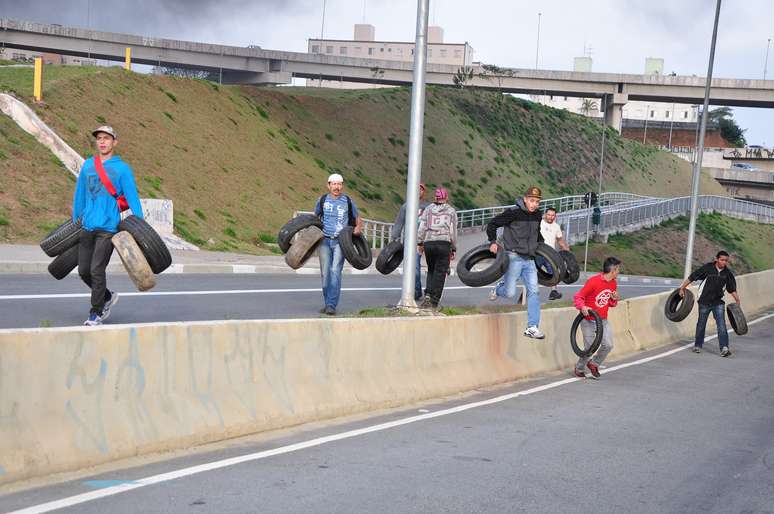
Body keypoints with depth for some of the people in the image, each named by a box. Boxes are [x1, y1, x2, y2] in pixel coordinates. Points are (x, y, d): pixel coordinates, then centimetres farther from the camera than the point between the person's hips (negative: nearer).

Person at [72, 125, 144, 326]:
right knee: (84, 271, 7)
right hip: (87, 226, 5)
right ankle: (107, 297, 30)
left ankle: (96, 313, 4)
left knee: (97, 270, -8)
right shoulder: (88, 165, 11)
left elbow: (133, 199, -3)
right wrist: (75, 220, 25)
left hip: (108, 228, -5)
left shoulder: (122, 168, -2)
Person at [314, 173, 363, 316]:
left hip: (340, 241, -3)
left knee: (335, 271, -15)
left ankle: (332, 305, -18)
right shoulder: (322, 200, 8)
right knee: (325, 273, 4)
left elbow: (358, 218, 16)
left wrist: (358, 227, -4)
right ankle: (327, 304, 15)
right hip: (325, 240, 3)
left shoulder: (348, 202, 4)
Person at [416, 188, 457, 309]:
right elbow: (453, 232, 3)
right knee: (440, 272, 3)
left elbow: (422, 227, 4)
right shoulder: (451, 211, 7)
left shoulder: (428, 209, 10)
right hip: (444, 243, -2)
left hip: (428, 244, 2)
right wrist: (453, 249, 8)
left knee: (431, 271, 17)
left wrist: (419, 243, 9)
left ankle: (427, 295, 1)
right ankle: (434, 301, 0)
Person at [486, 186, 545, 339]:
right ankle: (498, 288, 27)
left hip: (529, 260, 6)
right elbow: (492, 224, -5)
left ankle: (532, 327, -2)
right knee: (510, 293, -9)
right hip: (514, 257, -5)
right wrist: (493, 242, -13)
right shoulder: (514, 213, -11)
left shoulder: (537, 215, 9)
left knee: (533, 291, -4)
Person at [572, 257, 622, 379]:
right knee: (589, 348, -2)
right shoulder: (593, 281, -18)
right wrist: (582, 307, -32)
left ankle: (594, 364, 19)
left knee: (608, 345, -7)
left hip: (603, 320, 6)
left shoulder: (613, 283, 5)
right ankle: (579, 369, 24)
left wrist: (614, 299, -5)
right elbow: (577, 297, -13)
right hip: (589, 321, -6)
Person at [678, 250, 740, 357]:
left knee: (721, 324, -12)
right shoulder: (707, 268, -12)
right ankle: (698, 345, 28)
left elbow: (732, 289, 9)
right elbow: (692, 277, -5)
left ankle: (724, 348, -17)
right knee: (701, 324, 11)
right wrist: (682, 288, -2)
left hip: (718, 303, 2)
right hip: (704, 302, -1)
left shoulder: (728, 273, -2)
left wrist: (738, 300, 4)